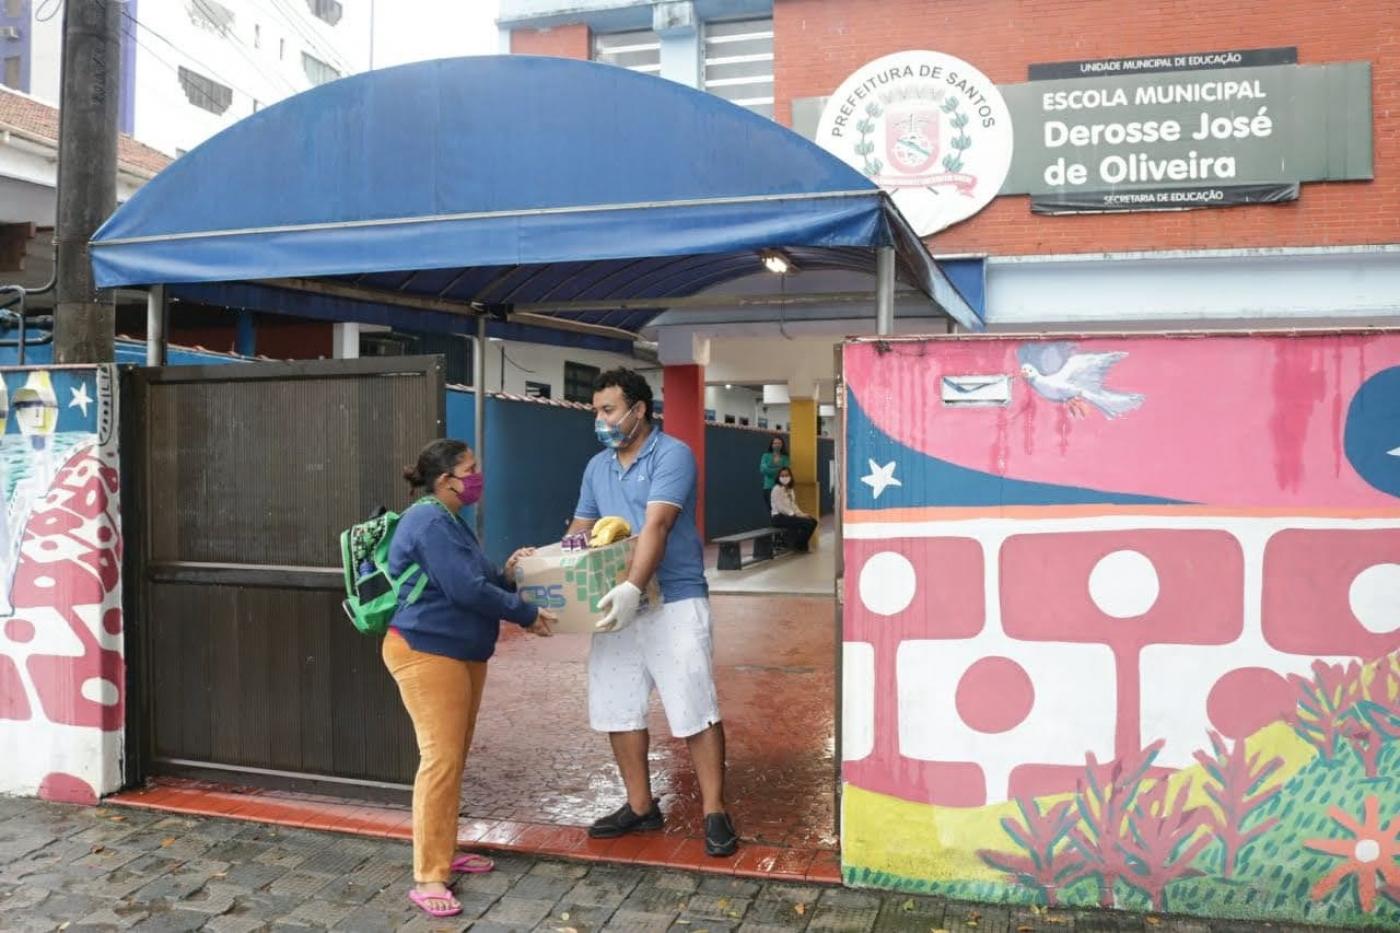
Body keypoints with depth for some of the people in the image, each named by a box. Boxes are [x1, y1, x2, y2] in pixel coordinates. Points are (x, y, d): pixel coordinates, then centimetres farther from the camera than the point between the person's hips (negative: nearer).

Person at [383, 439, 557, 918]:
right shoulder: (429, 522, -18)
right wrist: (526, 614, -16)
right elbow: (465, 591, -24)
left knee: (454, 758, 15)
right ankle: (428, 877, -5)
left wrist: (506, 573, 1)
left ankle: (443, 853, 27)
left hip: (462, 654, 10)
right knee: (440, 759, -11)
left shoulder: (451, 521, 15)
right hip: (426, 654, -10)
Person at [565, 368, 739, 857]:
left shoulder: (672, 455, -10)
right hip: (617, 602, 7)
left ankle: (714, 813, 8)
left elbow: (656, 526, -22)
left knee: (695, 709, -3)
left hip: (674, 600, -7)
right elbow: (580, 529, 18)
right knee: (617, 708, 10)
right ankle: (640, 806, 25)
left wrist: (633, 587, -33)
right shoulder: (596, 467, 13)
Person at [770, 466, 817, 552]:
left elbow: (793, 505, 15)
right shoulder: (777, 489, -11)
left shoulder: (790, 490, 16)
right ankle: (798, 545, 0)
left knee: (813, 521, -2)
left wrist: (801, 513, -3)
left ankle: (802, 544, 10)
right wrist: (796, 515, -19)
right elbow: (780, 507, -18)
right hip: (779, 517, -9)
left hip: (789, 515, 9)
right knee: (807, 523, -20)